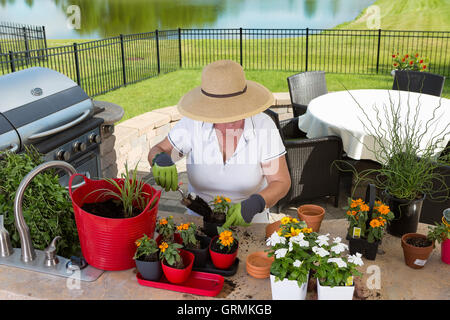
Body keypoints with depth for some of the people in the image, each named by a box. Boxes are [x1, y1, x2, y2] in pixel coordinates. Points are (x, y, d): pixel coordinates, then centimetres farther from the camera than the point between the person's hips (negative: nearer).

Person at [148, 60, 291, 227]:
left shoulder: (263, 126, -16)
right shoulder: (194, 123, -13)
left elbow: (281, 182, -13)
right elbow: (157, 150, -1)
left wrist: (254, 204, -32)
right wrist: (160, 160, -25)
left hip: (250, 219, -1)